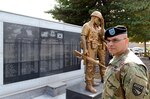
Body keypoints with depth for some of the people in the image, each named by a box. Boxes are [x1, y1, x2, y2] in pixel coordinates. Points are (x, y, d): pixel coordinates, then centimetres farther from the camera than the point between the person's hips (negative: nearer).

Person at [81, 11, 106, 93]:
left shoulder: (96, 27, 20)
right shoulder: (87, 25, -7)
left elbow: (101, 35, 14)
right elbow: (83, 37, -17)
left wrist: (102, 25, 7)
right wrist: (85, 49, -26)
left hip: (95, 48, 9)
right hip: (89, 48, -9)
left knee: (93, 65, 12)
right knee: (89, 66, -11)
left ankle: (91, 81, 23)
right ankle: (88, 85, -6)